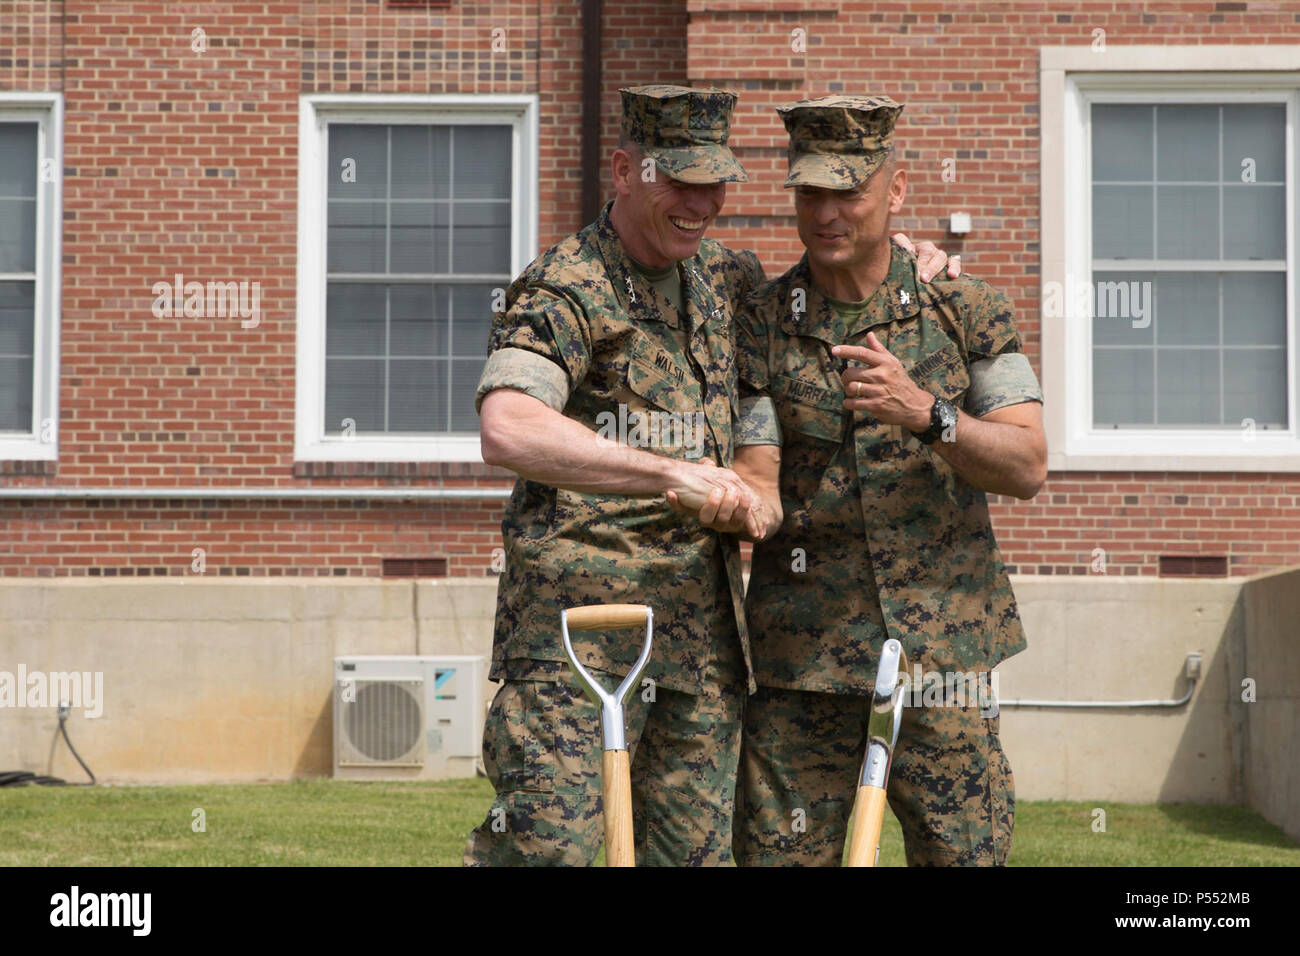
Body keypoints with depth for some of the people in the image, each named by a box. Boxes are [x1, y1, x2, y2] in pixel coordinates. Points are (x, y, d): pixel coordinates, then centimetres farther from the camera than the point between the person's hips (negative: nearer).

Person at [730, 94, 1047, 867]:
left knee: (965, 852, 1)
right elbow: (760, 485, -3)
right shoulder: (761, 326, 4)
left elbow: (1028, 467, -5)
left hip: (941, 652, 0)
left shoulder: (966, 311, 4)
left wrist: (924, 414, -22)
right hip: (802, 659, 0)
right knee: (782, 854, -1)